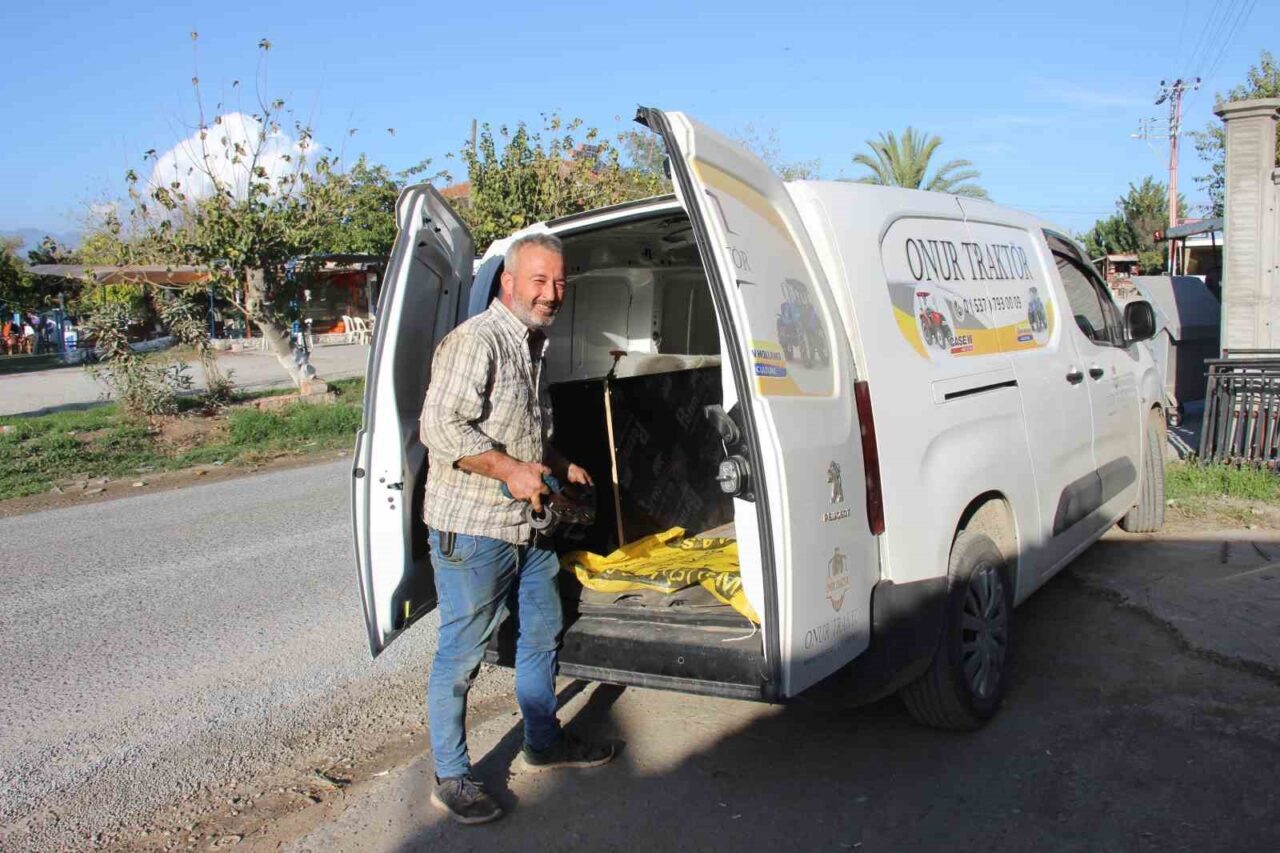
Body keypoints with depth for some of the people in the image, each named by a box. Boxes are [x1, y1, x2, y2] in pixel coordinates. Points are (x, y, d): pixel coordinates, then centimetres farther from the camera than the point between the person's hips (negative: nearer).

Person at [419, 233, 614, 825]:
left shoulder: (533, 345, 14)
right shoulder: (475, 342, -17)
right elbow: (440, 427, -24)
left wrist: (560, 467, 14)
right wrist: (512, 470, -23)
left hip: (528, 523, 10)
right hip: (470, 528, -10)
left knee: (542, 633, 20)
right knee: (461, 655, 2)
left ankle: (543, 743, 39)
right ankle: (451, 779, 17)